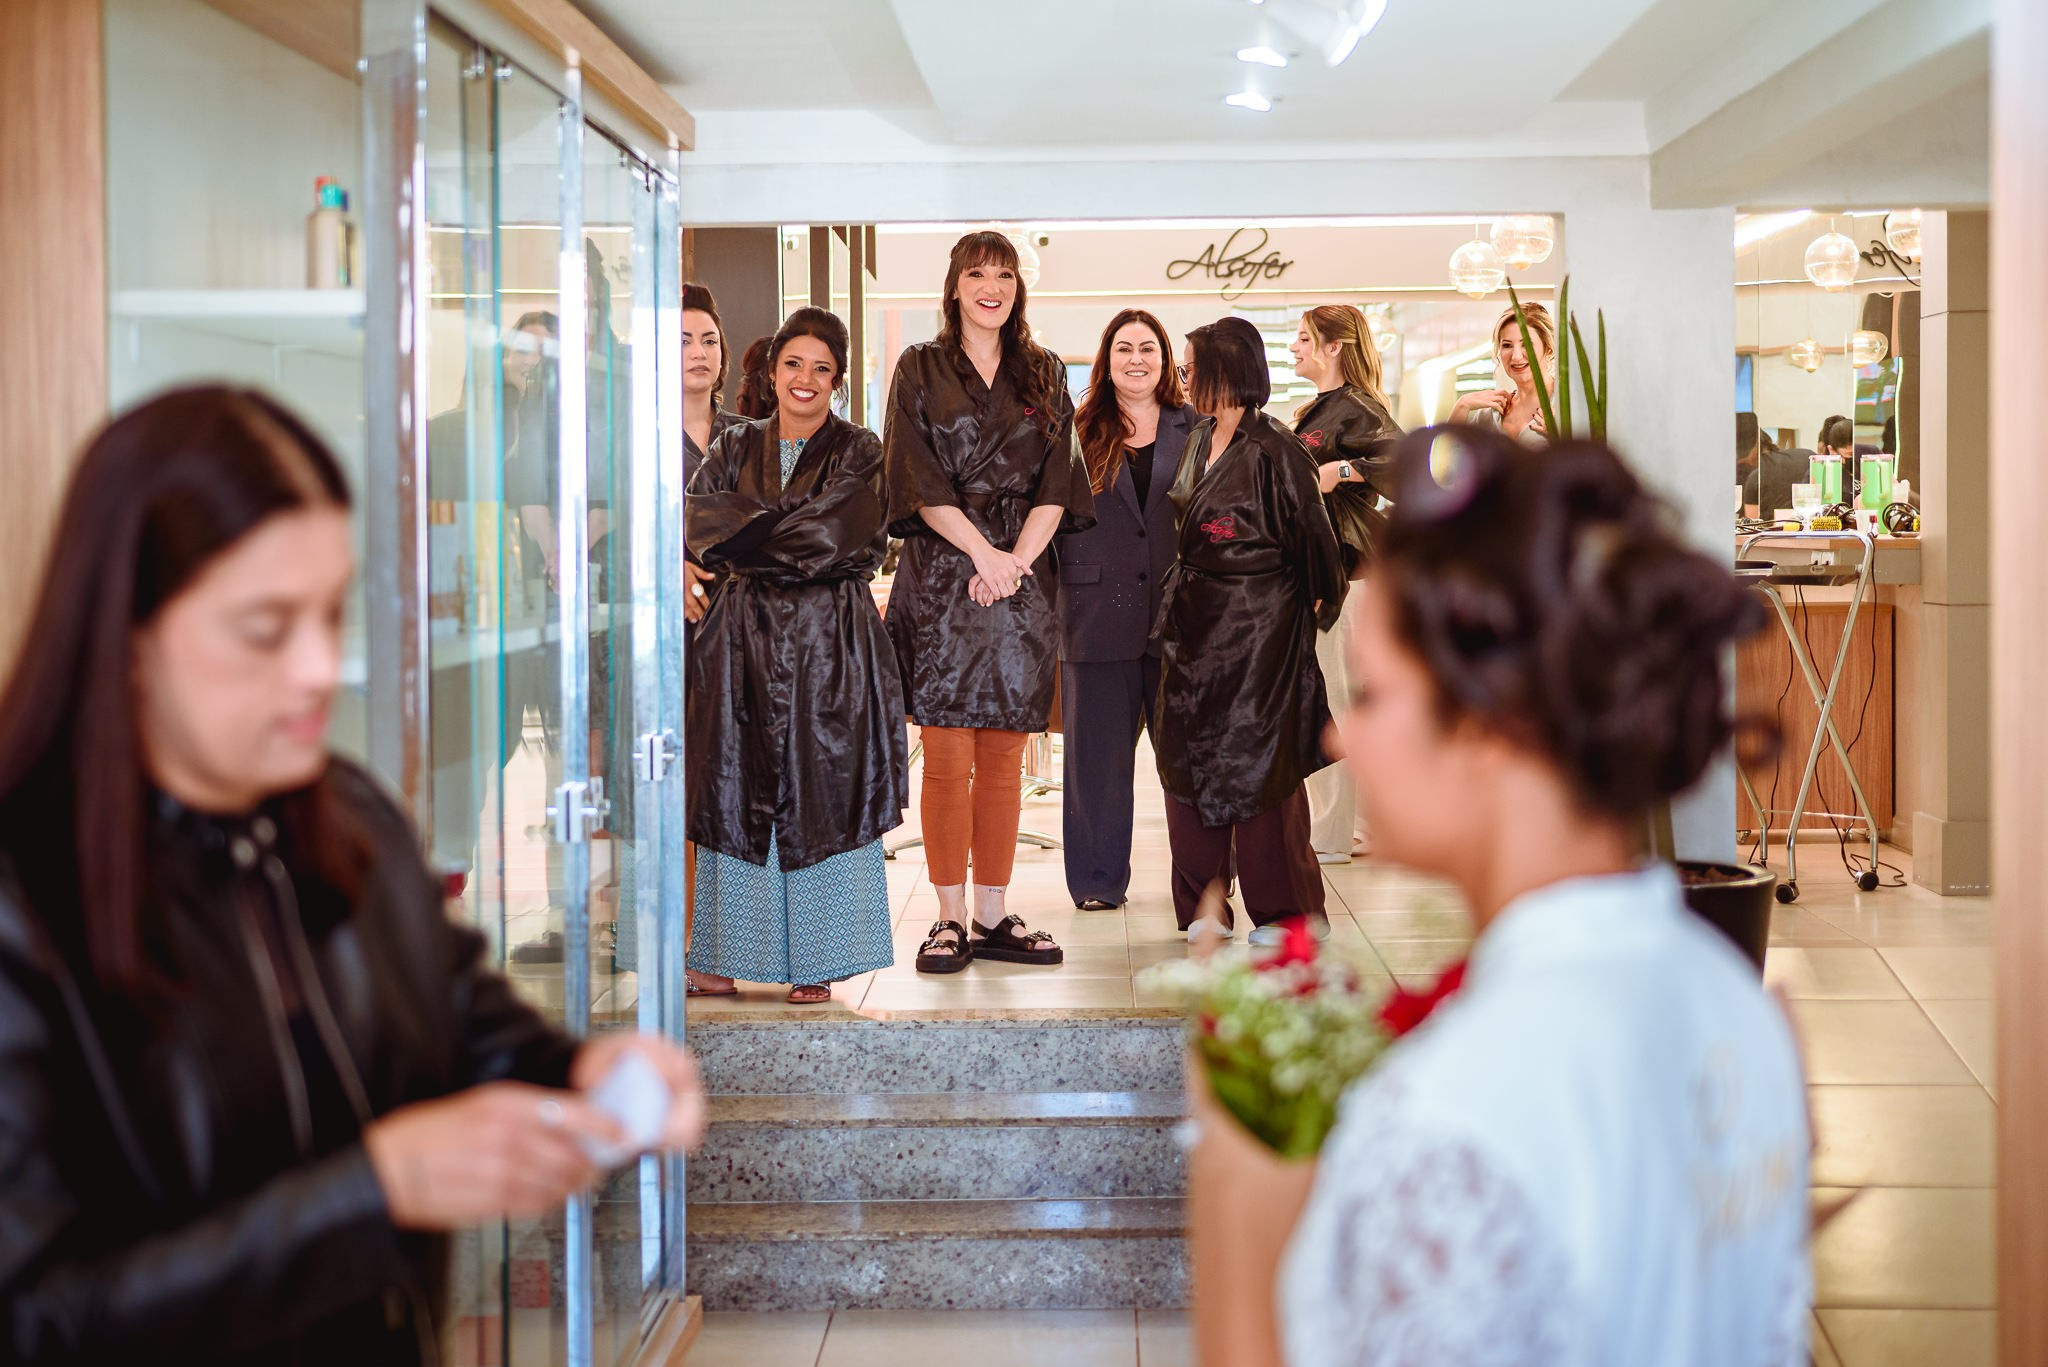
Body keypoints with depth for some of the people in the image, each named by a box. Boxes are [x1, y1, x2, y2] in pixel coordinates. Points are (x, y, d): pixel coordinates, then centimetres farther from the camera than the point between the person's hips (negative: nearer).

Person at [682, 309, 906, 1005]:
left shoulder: (857, 451, 5)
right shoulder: (736, 447, 14)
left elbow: (831, 534, -11)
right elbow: (696, 520, -2)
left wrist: (746, 538, -4)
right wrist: (785, 532, -13)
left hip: (829, 638, -3)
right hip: (742, 636, 3)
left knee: (822, 790, -3)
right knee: (735, 787, 3)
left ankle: (816, 961, 3)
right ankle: (728, 954, 10)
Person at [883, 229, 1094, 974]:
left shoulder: (1046, 375, 14)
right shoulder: (920, 369, 6)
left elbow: (1056, 483, 6)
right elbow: (921, 480, -2)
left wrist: (1017, 559, -8)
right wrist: (984, 552, -12)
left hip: (1021, 578, 3)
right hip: (941, 578, -2)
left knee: (1003, 758, 3)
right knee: (947, 756, -4)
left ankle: (993, 915, 9)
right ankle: (949, 918, 2)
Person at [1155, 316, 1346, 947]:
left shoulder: (1275, 452, -15)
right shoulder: (1201, 440, 11)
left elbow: (1312, 535, -9)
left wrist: (1319, 605, 0)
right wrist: (1181, 601, 15)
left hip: (1257, 630, -8)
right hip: (1194, 627, 8)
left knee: (1258, 764, -2)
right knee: (1187, 758, 9)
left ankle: (1285, 911, 11)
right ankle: (1202, 907, 19)